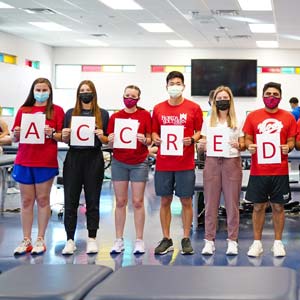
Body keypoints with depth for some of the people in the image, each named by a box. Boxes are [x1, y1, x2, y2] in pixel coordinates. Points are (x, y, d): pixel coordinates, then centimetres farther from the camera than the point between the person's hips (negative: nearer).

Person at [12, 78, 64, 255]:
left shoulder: (57, 110, 3)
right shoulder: (23, 110, 11)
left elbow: (62, 136, 0)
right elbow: (15, 139, 12)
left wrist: (52, 134, -19)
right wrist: (16, 134, -10)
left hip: (46, 162, -2)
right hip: (24, 162, 3)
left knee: (43, 200, 3)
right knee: (27, 201, 5)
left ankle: (41, 239, 10)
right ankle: (26, 240, 9)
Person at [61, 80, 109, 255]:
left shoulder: (103, 114, 5)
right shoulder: (70, 113, 9)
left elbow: (108, 140, 7)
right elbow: (65, 140, 12)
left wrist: (101, 136, -14)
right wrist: (65, 135, -10)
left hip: (94, 159, -1)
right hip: (73, 159, 1)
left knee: (93, 201, 5)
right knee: (70, 201, 1)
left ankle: (92, 239, 14)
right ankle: (70, 240, 6)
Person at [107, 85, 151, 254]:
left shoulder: (145, 115, 1)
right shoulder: (115, 117, 5)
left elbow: (149, 140, 3)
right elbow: (109, 141, 5)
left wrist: (144, 140, -19)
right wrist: (111, 140, -17)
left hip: (139, 162, -2)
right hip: (119, 162, 2)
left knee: (138, 202, 1)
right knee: (120, 201, 5)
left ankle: (139, 240, 8)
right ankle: (119, 240, 11)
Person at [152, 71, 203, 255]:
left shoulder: (194, 108, 1)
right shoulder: (158, 109, 7)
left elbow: (200, 131, 5)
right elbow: (154, 131, 14)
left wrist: (192, 140, -15)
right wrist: (156, 139, -7)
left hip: (186, 163, -2)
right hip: (163, 163, 2)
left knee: (186, 201, 3)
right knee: (165, 200, 6)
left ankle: (186, 239, 14)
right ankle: (166, 240, 16)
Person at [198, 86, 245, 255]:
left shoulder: (238, 121, 8)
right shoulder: (208, 121, 11)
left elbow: (243, 145, 8)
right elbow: (203, 145, 12)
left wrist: (238, 146, -14)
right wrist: (202, 146, -10)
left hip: (232, 162, -1)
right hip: (212, 162, 1)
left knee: (232, 203, -1)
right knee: (211, 203, 0)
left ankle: (232, 241, 6)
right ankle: (209, 240, 6)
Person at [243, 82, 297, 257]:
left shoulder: (288, 117, 4)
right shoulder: (253, 116, 3)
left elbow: (291, 141, 7)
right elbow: (247, 139, 8)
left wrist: (288, 147, -15)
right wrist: (249, 146, -14)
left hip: (280, 171, 0)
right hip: (258, 170, 0)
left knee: (278, 206, 7)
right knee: (258, 206, 6)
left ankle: (278, 242, 18)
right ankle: (257, 243, 15)